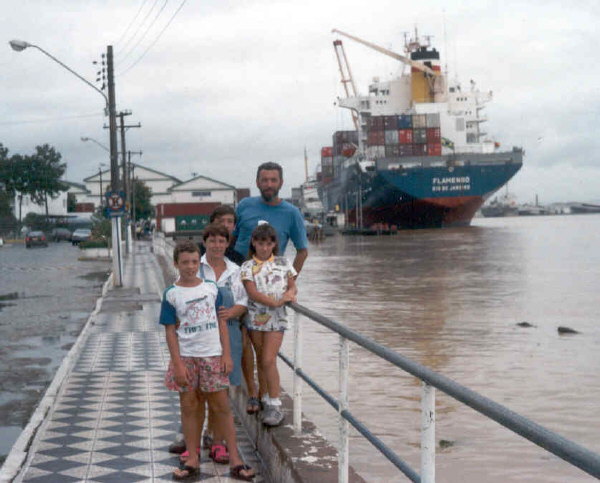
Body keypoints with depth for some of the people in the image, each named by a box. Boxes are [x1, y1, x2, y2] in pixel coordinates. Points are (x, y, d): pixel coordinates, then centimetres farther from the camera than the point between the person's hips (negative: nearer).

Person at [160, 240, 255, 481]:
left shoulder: (211, 288, 3)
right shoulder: (172, 294, -2)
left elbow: (222, 322, 6)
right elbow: (170, 332, -2)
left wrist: (227, 354, 0)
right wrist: (178, 364, -8)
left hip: (212, 355, 1)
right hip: (186, 357, -1)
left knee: (222, 407, 4)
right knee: (189, 407, 6)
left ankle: (235, 461, 8)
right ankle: (193, 461, 16)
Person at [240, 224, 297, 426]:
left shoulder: (283, 263, 7)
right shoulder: (247, 266, 1)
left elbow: (292, 285, 9)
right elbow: (252, 292, -11)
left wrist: (290, 293, -15)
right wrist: (276, 302, -22)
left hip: (276, 318, -1)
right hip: (256, 317, 1)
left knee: (269, 360, -10)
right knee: (262, 361, 9)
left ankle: (274, 406, -8)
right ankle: (267, 397, 23)